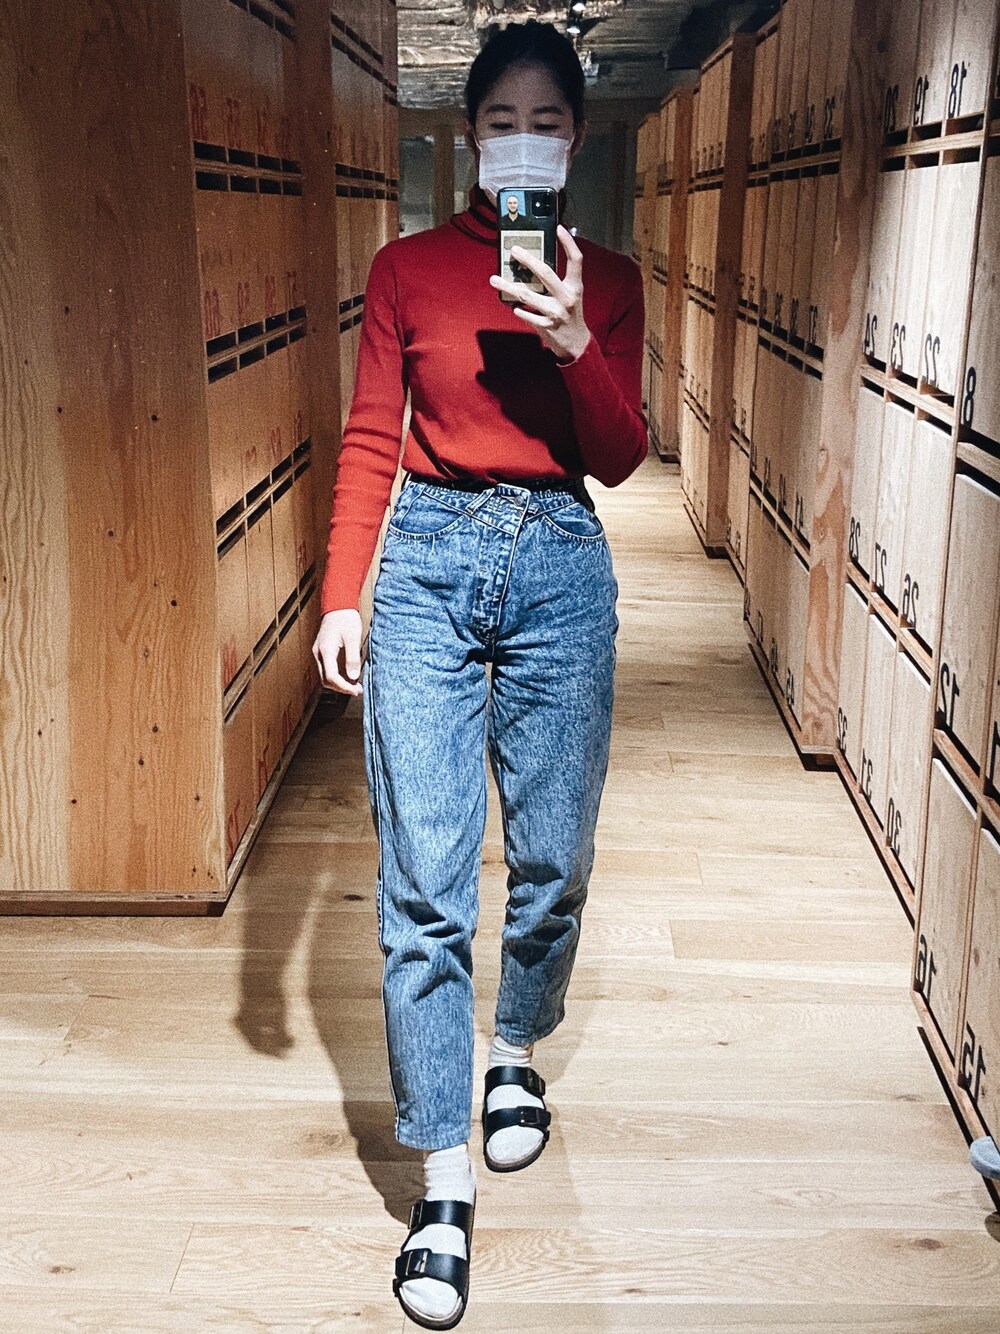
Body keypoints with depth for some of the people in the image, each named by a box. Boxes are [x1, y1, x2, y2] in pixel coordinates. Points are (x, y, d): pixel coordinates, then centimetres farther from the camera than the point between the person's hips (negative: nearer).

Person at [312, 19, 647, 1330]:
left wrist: (572, 344, -14)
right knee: (423, 883, -5)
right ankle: (445, 1178, 5)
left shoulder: (607, 280, 8)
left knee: (552, 857, 8)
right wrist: (342, 597, -5)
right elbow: (369, 442, 3)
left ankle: (516, 1052, 38)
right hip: (428, 558, -1)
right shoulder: (408, 267, 6)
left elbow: (621, 455, 2)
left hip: (560, 565, 2)